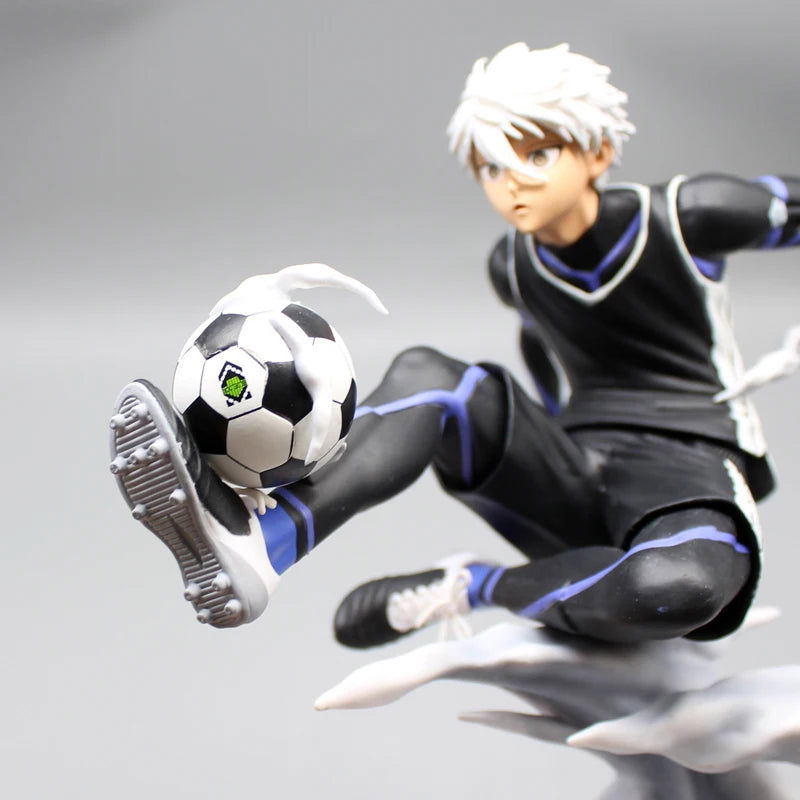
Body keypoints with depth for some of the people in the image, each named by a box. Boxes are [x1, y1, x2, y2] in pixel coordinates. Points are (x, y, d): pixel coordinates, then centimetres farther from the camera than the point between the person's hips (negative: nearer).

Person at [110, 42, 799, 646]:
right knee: (425, 376, -25)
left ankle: (466, 588, -20)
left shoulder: (691, 216, -6)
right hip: (575, 482, 4)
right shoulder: (514, 268, 8)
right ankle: (252, 543, -48)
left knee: (686, 579, -44)